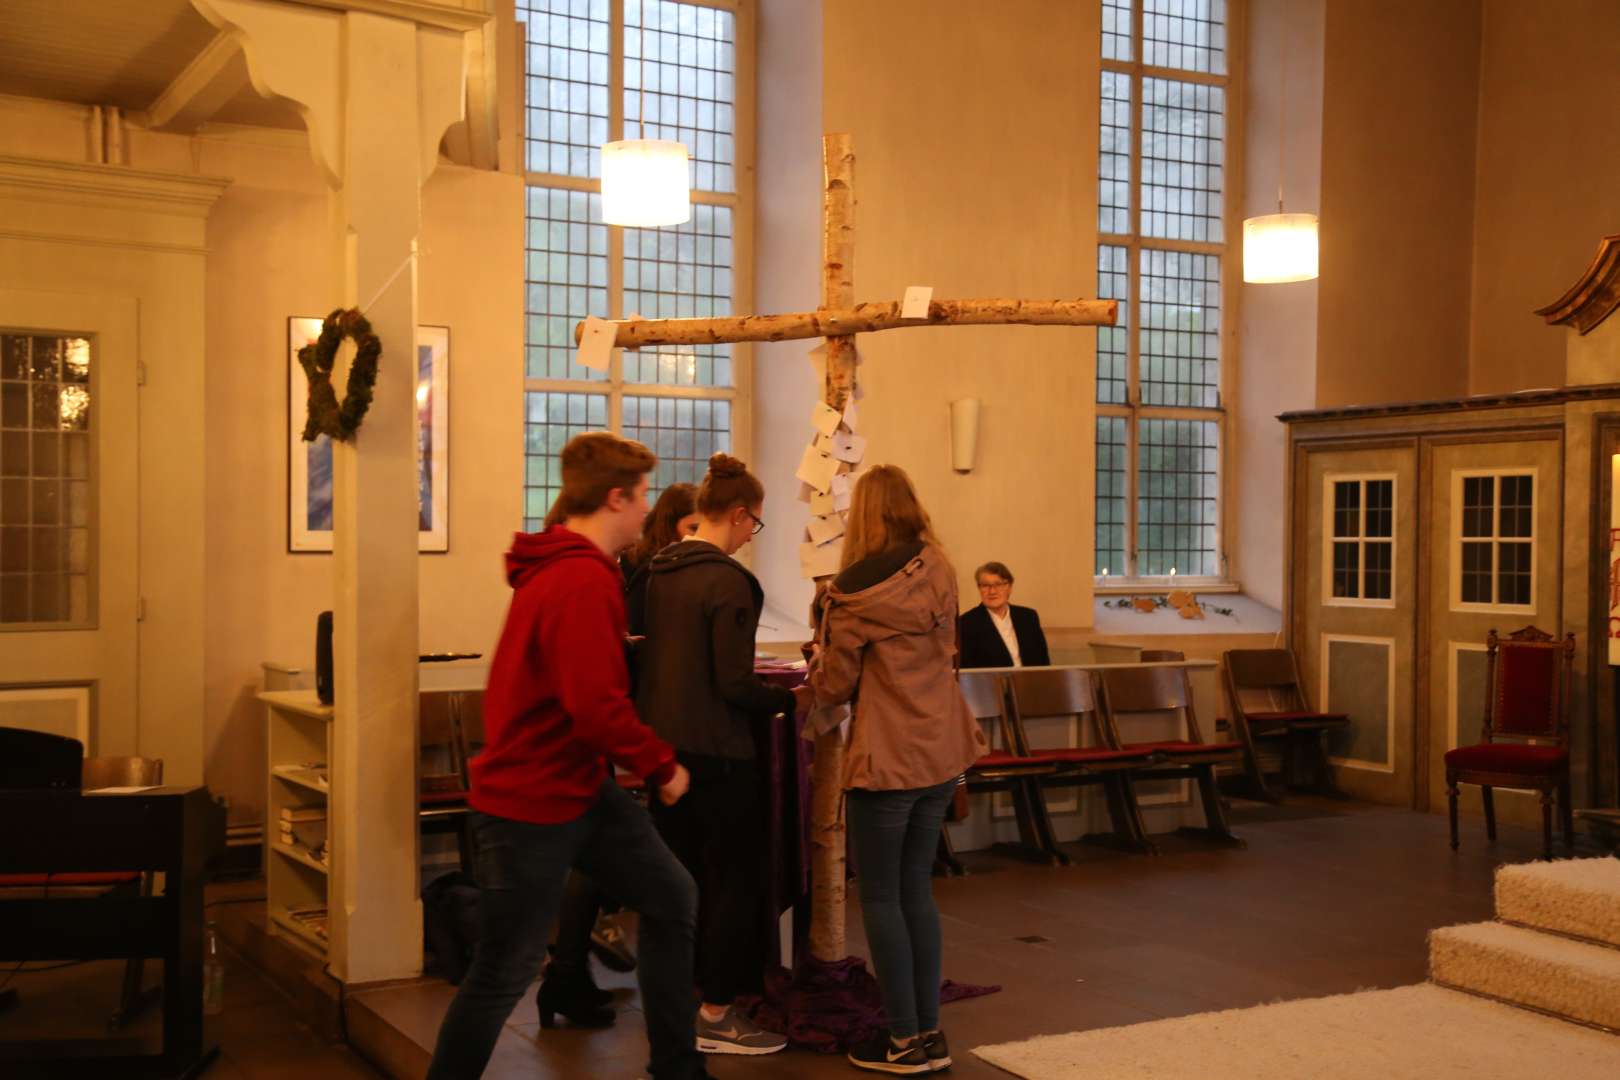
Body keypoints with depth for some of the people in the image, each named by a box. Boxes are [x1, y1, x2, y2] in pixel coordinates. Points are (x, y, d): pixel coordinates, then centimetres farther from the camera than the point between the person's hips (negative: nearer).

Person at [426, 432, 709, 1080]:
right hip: (531, 805, -11)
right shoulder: (583, 581, -24)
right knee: (503, 974, 1)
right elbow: (596, 706, -28)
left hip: (581, 785, 11)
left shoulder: (563, 567, 9)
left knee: (671, 899, 15)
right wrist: (662, 766, -14)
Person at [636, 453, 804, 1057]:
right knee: (735, 881, 3)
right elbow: (734, 683, -19)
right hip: (716, 750, -8)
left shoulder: (659, 572, 6)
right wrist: (790, 700, -5)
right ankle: (715, 1017, 7)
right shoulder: (727, 581, -17)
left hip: (663, 742, 8)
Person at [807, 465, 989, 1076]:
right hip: (942, 752, 6)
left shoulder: (855, 589, -14)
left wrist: (818, 673, 15)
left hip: (885, 760, -6)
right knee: (917, 891, 15)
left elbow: (835, 684, -6)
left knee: (880, 897, 5)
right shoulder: (940, 574, 2)